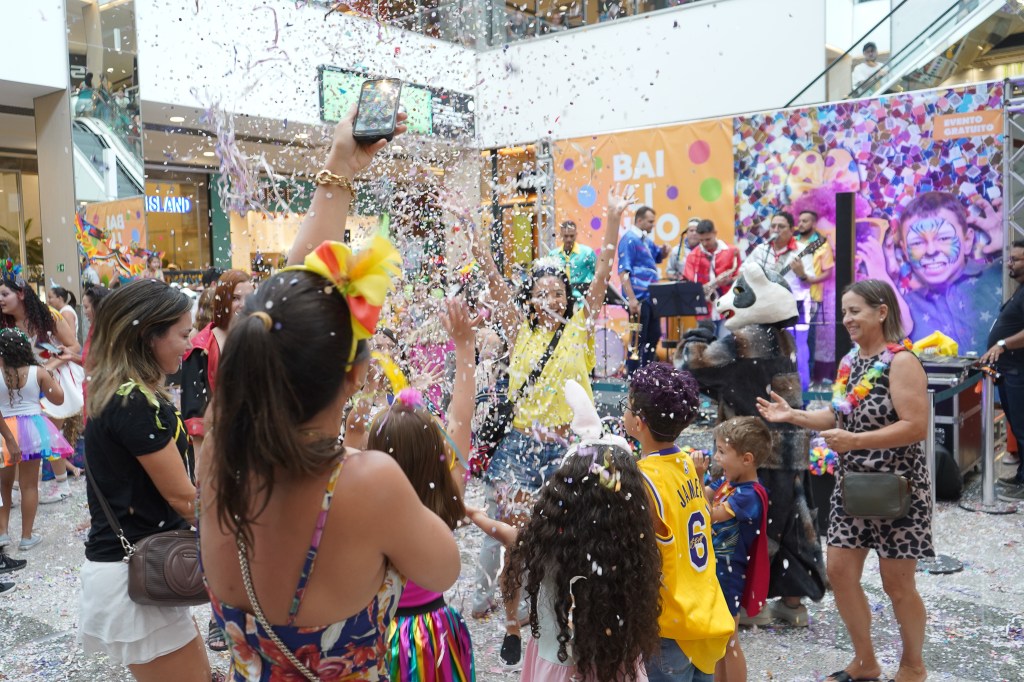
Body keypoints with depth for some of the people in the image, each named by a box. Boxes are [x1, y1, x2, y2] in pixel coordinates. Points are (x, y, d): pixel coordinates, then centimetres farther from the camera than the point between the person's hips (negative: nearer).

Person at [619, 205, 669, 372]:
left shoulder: (647, 239, 14)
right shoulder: (629, 240, -12)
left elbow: (658, 257, 30)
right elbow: (623, 272, -19)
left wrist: (664, 251, 4)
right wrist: (632, 299, -25)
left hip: (651, 297, 9)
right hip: (639, 298, -9)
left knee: (654, 335, 15)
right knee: (639, 338, -4)